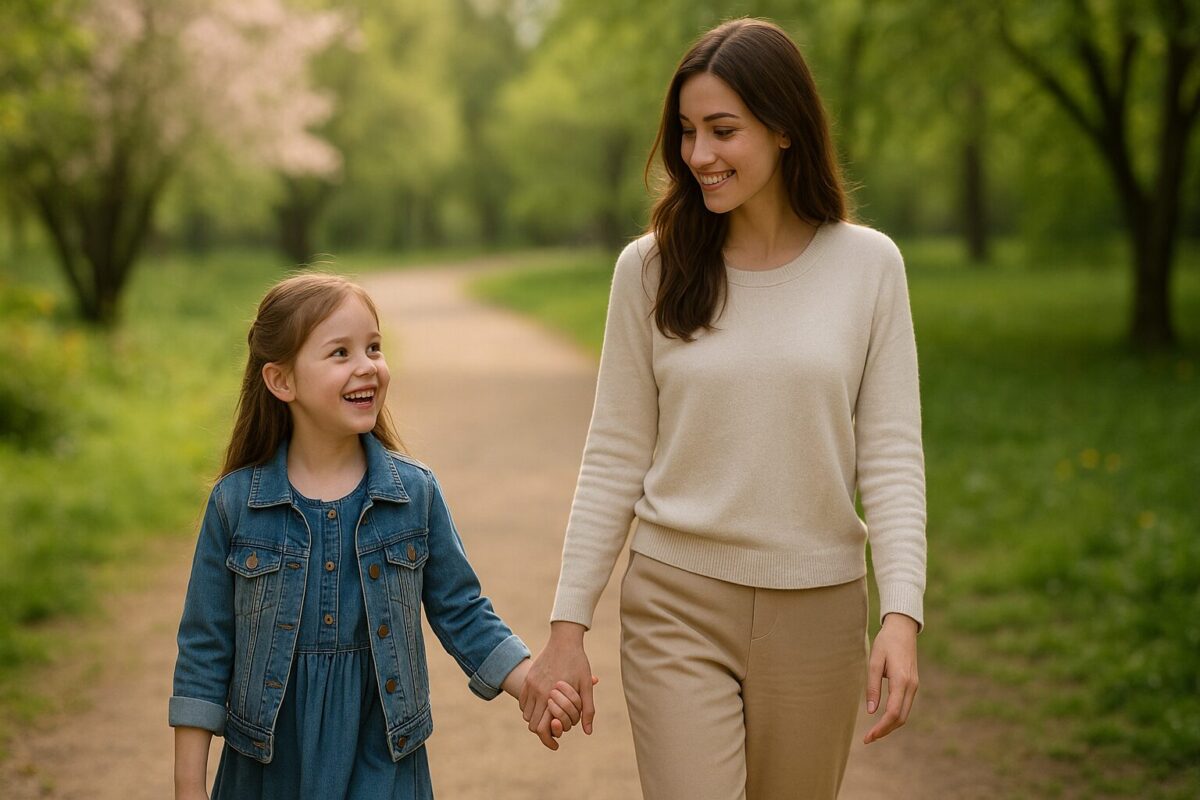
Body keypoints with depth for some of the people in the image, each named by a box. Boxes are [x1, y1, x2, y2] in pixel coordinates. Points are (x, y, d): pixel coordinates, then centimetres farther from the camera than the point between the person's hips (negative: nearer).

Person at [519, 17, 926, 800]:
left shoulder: (868, 264, -2)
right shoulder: (650, 268, -2)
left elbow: (892, 453, -3)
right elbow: (615, 459, 1)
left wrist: (903, 615, -13)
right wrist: (568, 626, -1)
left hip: (818, 610, 1)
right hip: (678, 601, -1)